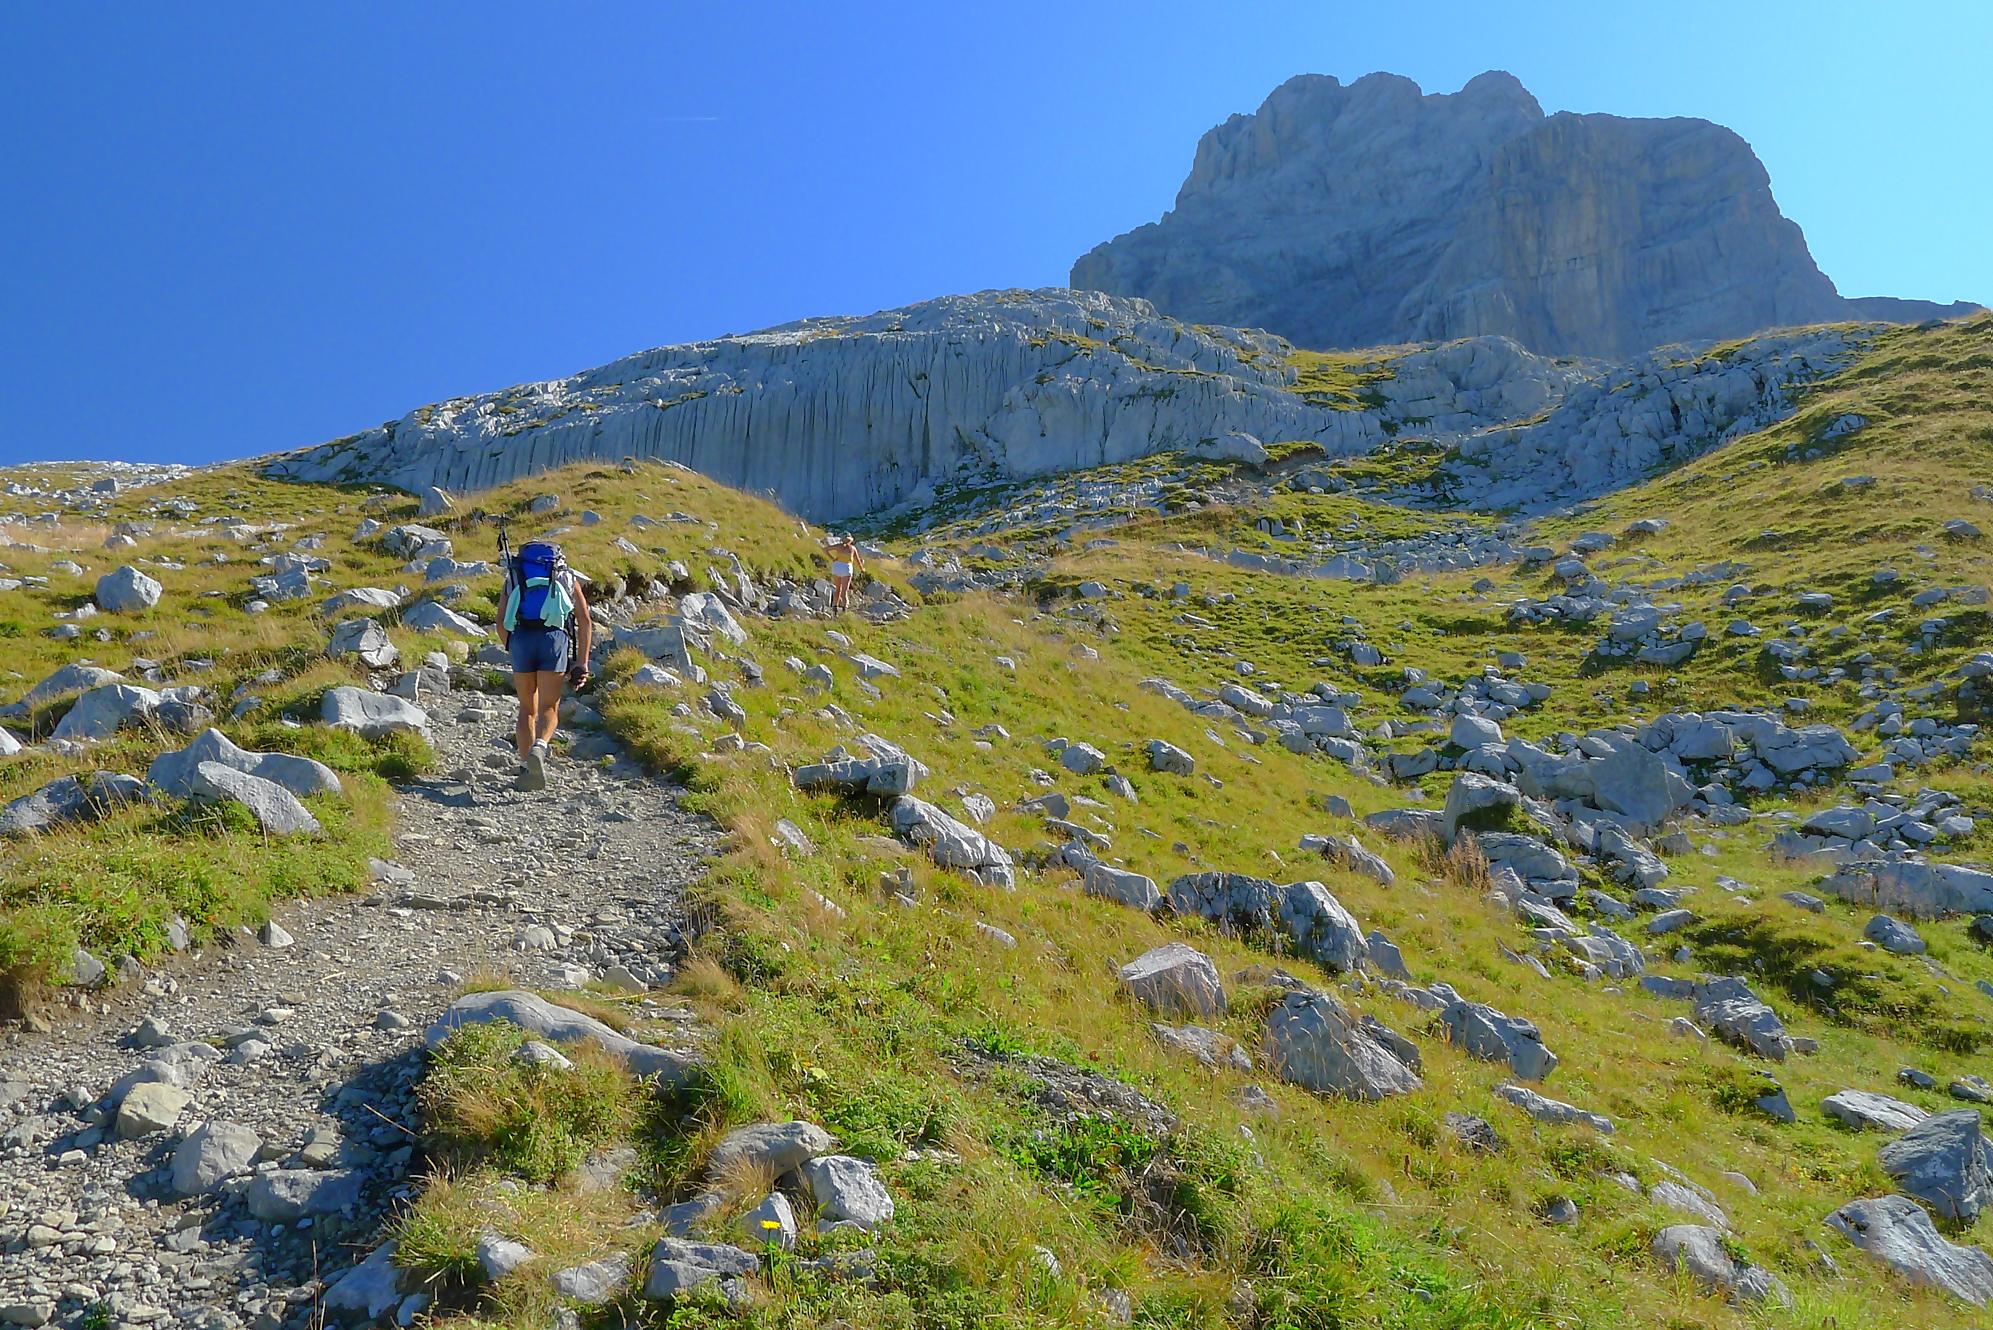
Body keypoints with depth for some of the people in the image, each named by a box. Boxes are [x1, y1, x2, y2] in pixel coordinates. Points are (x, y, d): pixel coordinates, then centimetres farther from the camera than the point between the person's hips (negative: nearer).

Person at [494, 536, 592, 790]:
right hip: (555, 636, -1)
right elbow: (585, 622, 15)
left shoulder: (513, 577, 27)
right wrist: (582, 664, 15)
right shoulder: (568, 578, 25)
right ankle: (539, 747, -25)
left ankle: (525, 766, 11)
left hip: (522, 637, 1)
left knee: (527, 708, 16)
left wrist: (512, 650, 30)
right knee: (549, 708, 4)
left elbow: (501, 624, 16)